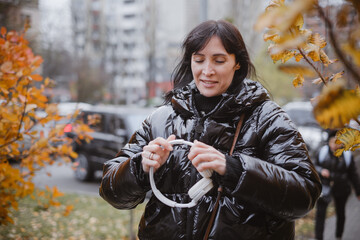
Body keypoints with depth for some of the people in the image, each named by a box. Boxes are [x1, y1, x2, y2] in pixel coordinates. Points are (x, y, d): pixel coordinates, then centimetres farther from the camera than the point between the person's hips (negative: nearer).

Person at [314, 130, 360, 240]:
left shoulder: (347, 155, -6)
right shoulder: (322, 152, -5)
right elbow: (315, 166, 7)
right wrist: (321, 171, -16)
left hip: (341, 189, 1)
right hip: (324, 186, -1)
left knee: (340, 213, 14)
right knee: (320, 212, -10)